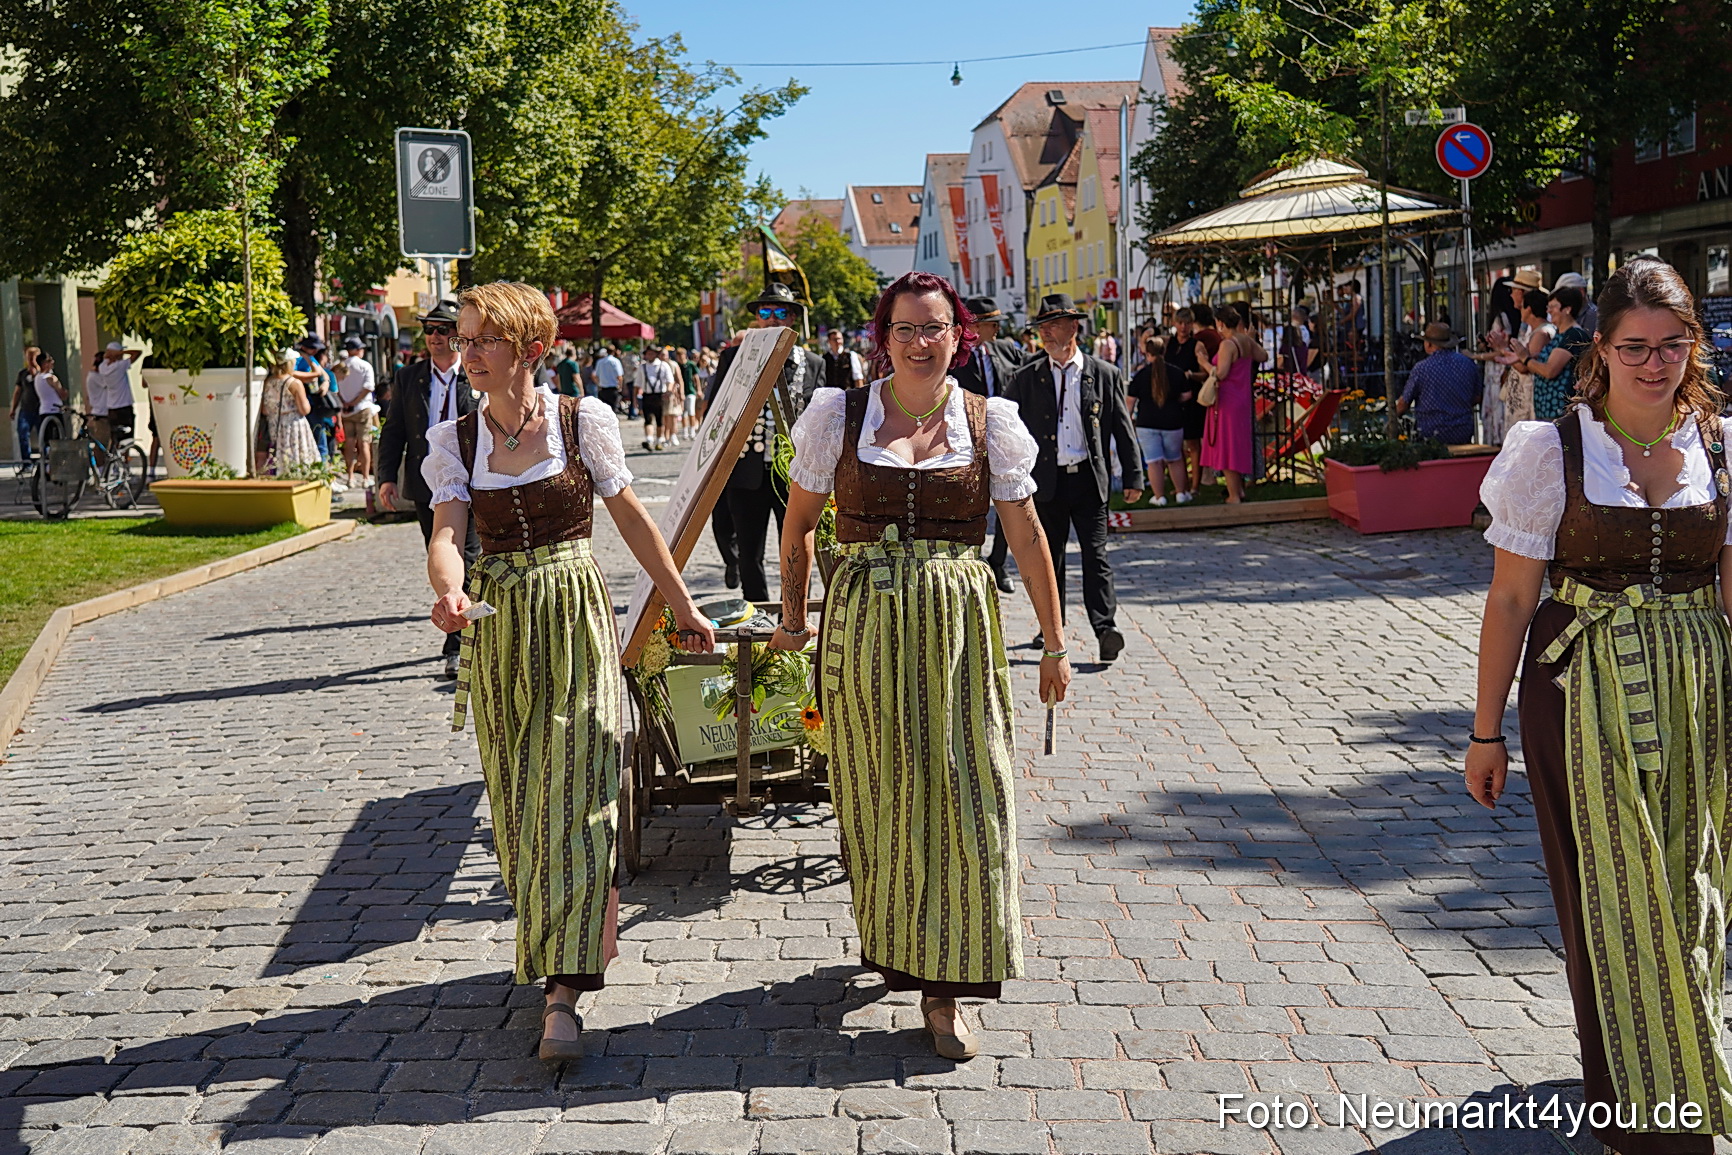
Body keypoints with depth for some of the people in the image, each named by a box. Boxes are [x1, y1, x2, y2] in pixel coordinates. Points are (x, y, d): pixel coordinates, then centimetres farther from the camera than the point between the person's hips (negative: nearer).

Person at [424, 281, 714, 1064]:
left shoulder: (583, 421, -3)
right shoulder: (454, 440, 3)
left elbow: (633, 520, 3)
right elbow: (447, 531, -10)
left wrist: (684, 609, 7)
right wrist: (449, 589, -32)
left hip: (576, 622, -3)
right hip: (498, 631, 3)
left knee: (573, 803, -9)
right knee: (518, 804, 12)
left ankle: (563, 993, -11)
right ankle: (554, 948, 34)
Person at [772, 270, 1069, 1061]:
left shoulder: (988, 423, 3)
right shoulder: (840, 416, 3)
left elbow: (1026, 536, 5)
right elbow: (798, 523, 13)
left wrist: (1054, 642, 5)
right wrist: (792, 617, 13)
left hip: (958, 625, 0)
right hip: (863, 628, 0)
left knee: (962, 796, -3)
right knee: (879, 792, 10)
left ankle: (944, 984, 3)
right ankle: (890, 939, 33)